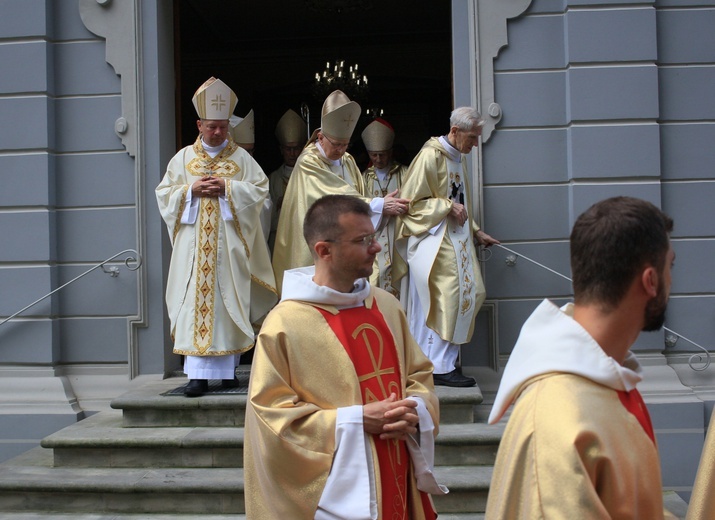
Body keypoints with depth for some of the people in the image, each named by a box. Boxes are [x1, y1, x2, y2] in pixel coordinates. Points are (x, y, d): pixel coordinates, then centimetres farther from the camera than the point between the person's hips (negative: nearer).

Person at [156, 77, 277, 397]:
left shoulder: (241, 157, 8)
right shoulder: (184, 158, 11)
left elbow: (260, 189, 1)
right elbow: (164, 193, 9)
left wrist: (227, 187, -12)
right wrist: (191, 189, -9)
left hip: (229, 244, 0)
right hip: (194, 244, 1)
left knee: (229, 303, 1)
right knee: (195, 303, -6)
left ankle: (227, 368, 13)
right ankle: (198, 374, -6)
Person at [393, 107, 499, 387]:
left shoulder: (458, 158, 13)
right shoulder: (430, 156, -15)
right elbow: (411, 202, -15)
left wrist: (476, 231, 18)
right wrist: (448, 206, -20)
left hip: (456, 243, 9)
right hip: (434, 244, -9)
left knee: (467, 296, 7)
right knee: (442, 302, -8)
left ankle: (446, 361, 15)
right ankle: (440, 367, 1)